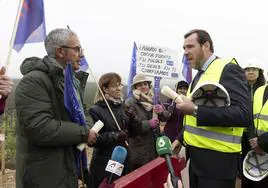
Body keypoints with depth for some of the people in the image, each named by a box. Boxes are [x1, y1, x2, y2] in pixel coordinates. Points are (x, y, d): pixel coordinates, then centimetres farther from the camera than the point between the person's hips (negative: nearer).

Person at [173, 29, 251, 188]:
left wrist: (195, 110, -26)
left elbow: (244, 114, -25)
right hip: (196, 156, 8)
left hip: (217, 158, -8)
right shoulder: (199, 76, 15)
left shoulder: (228, 69, -13)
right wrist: (180, 139, 13)